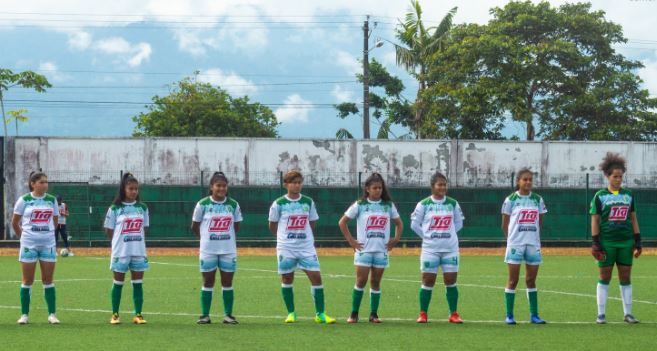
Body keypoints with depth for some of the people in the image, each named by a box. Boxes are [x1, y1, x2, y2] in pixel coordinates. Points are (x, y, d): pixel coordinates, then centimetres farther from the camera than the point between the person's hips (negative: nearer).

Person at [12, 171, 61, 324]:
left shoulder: (52, 200, 5)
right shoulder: (24, 200, -2)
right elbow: (15, 223, 5)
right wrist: (23, 237, 9)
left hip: (48, 244, 2)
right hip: (29, 244, -2)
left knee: (48, 279, 3)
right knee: (27, 280, 1)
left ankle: (52, 314, 7)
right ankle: (24, 314, 7)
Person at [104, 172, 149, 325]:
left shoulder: (142, 208, 7)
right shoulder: (115, 209, -3)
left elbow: (144, 229, 14)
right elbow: (109, 230, 1)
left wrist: (138, 242, 4)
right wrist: (119, 242, -1)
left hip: (139, 252, 3)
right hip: (120, 251, -3)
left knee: (138, 283, 3)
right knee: (118, 282, 4)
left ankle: (138, 315, 7)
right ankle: (115, 314, 12)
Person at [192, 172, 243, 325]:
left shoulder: (233, 205, 3)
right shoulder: (203, 204, -4)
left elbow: (236, 226, 12)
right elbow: (195, 227, 4)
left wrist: (225, 236, 5)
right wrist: (206, 237, 5)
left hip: (228, 250, 2)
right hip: (208, 249, -2)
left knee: (227, 282, 4)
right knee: (208, 282, 2)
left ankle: (228, 314, 10)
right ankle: (205, 315, 7)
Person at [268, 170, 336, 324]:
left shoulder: (308, 202, 5)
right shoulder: (278, 204, -3)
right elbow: (272, 226, 7)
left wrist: (304, 236, 11)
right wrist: (285, 236, 9)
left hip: (306, 247, 2)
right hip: (286, 248, -2)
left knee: (316, 276, -6)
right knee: (287, 278, 3)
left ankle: (320, 314, -1)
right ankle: (291, 313, 16)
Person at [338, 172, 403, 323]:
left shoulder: (388, 205, 7)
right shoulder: (360, 205, -1)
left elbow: (399, 223, 19)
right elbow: (342, 222, 2)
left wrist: (396, 239, 5)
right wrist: (351, 241, -4)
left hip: (381, 250, 3)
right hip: (364, 249, -3)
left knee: (376, 281, 5)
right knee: (361, 280, -8)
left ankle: (374, 314, 11)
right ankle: (354, 314, -1)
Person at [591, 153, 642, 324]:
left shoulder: (628, 195, 10)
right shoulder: (600, 196, 0)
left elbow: (633, 219, 13)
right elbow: (595, 220, -2)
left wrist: (638, 241, 8)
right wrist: (595, 243, -8)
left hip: (626, 242, 3)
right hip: (607, 242, -3)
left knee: (626, 278, 6)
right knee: (604, 277, 2)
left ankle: (628, 313, 11)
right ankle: (601, 314, 7)